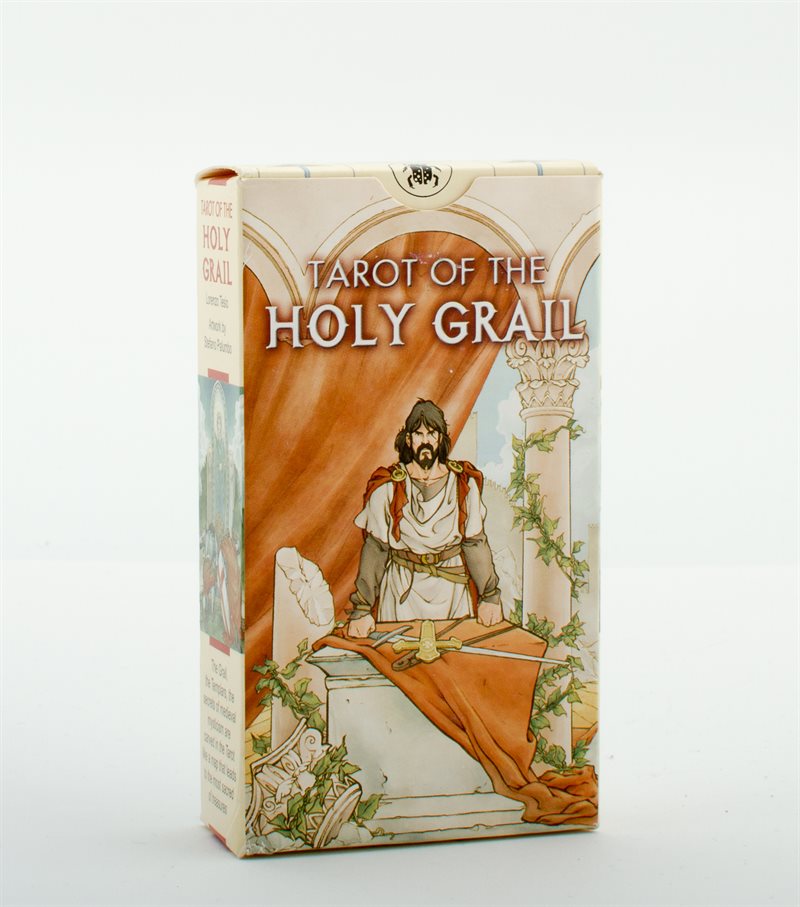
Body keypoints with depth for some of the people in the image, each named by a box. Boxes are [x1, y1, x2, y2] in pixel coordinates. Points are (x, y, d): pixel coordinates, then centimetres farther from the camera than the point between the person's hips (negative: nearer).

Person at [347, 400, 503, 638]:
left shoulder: (463, 484, -2)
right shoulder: (388, 488, -7)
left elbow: (475, 542, 2)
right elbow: (374, 548, -8)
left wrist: (490, 597, -1)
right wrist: (361, 610, -12)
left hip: (451, 590, 1)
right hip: (402, 590, -1)